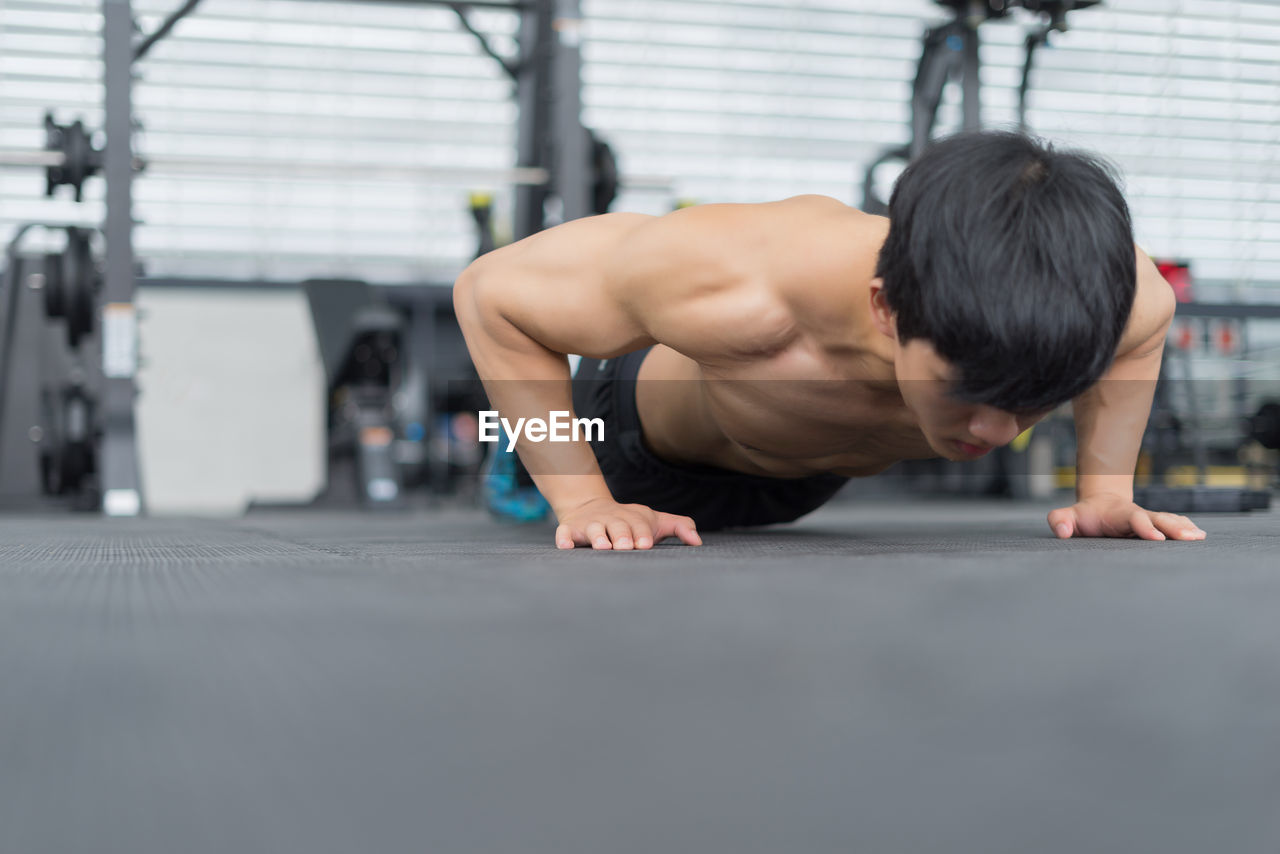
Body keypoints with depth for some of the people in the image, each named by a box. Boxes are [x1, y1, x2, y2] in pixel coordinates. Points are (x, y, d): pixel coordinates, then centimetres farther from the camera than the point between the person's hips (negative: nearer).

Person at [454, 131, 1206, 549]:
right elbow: (491, 290, -36)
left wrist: (1107, 490, -19)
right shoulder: (738, 286, -53)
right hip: (657, 438, -4)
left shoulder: (1084, 294, -41)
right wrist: (582, 502, -38)